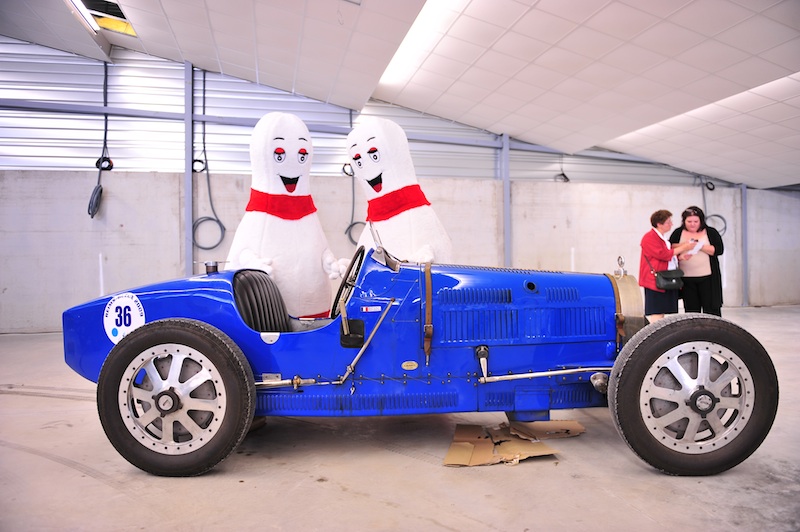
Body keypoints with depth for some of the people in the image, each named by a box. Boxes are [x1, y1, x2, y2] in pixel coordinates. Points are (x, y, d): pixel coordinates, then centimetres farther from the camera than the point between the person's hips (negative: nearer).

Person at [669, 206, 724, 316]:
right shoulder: (678, 233, 8)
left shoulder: (711, 232, 6)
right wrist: (680, 256, -15)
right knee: (691, 310, 6)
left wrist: (700, 246, -14)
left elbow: (719, 250, -4)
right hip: (686, 278, 1)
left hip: (708, 277, -1)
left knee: (711, 308, -1)